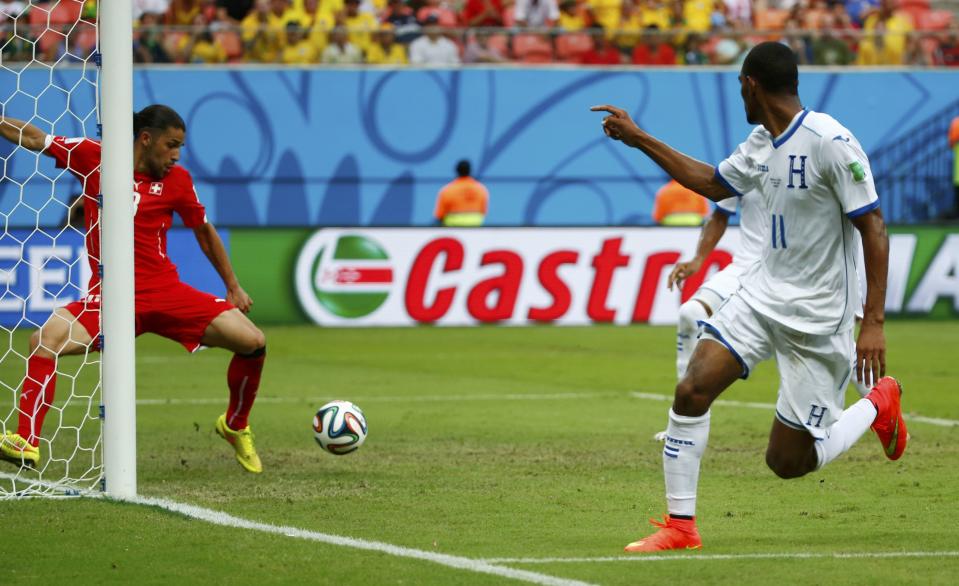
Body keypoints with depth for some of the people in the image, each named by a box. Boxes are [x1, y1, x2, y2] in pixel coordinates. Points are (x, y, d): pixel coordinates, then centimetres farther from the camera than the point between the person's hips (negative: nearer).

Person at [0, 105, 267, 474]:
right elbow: (32, 138, 6)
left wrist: (234, 288, 18)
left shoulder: (177, 180, 4)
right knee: (44, 342, -27)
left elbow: (204, 231, 17)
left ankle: (236, 426, 16)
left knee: (253, 342, -9)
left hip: (165, 292, 2)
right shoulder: (92, 157, -1)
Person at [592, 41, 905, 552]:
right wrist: (638, 139, 25)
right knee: (691, 390, -13)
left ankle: (878, 404, 25)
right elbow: (715, 184, 26)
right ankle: (680, 526, -2)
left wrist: (874, 322, -22)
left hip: (816, 315, -7)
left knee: (787, 462, -2)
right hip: (760, 295, 7)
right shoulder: (761, 144, 7)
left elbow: (873, 228, -17)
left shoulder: (830, 142, -18)